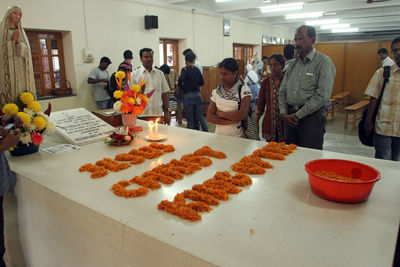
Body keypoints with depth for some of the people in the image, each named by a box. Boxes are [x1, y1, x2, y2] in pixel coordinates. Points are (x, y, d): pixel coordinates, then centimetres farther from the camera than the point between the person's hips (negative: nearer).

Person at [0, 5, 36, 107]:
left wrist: (17, 41, -11)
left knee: (21, 91, -8)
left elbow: (25, 50, 5)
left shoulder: (21, 32, 20)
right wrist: (13, 40, -9)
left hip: (20, 67, 3)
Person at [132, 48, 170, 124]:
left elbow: (164, 93, 11)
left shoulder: (160, 73, 11)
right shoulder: (135, 74, 3)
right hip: (141, 115, -2)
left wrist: (166, 112, 5)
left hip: (158, 114, 3)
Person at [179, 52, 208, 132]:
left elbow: (180, 80, -23)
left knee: (190, 119, 3)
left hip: (188, 95, -4)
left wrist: (181, 86, -4)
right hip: (197, 94, 4)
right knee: (200, 117, 13)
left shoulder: (184, 69, -7)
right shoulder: (197, 70, 7)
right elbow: (202, 82, 13)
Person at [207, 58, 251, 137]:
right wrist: (231, 121, -15)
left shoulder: (244, 90, -9)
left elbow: (242, 115, -19)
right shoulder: (216, 91, 3)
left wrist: (220, 113, -9)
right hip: (219, 134, 3)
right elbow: (209, 117, -3)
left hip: (237, 135, -3)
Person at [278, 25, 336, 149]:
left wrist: (298, 115, -14)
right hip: (289, 117, 6)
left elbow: (323, 96, -14)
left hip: (311, 116, -6)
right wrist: (283, 113, -2)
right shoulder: (293, 64, 15)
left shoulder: (324, 62, -5)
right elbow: (283, 91, 14)